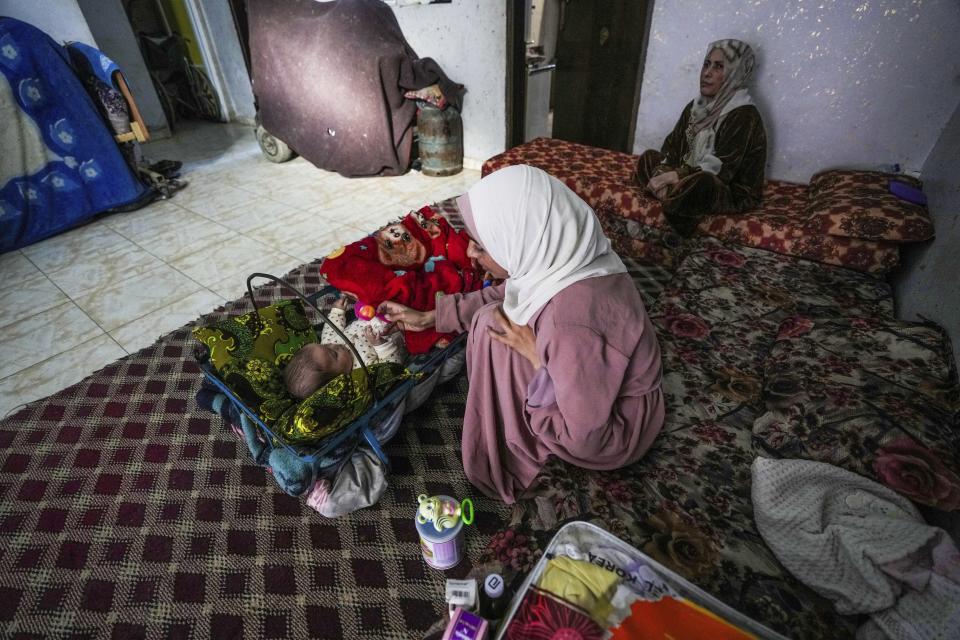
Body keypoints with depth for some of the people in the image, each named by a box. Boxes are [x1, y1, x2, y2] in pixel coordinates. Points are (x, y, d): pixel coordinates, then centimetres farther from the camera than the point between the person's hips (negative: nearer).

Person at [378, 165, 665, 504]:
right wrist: (428, 317, 7)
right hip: (598, 388, 8)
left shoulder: (572, 322, -39)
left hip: (614, 434, -7)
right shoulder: (561, 257, -15)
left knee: (496, 332, -18)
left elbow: (587, 437, -28)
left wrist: (535, 356, -23)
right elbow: (505, 294, 5)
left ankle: (508, 452, 6)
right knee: (496, 318, 4)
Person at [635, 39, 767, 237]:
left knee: (700, 181, -40)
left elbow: (720, 171, -26)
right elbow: (672, 148, 0)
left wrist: (669, 177, -30)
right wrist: (662, 177, -20)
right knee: (649, 157, 2)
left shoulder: (744, 116, -20)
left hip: (734, 193, -7)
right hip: (693, 180, 8)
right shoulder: (697, 106, 4)